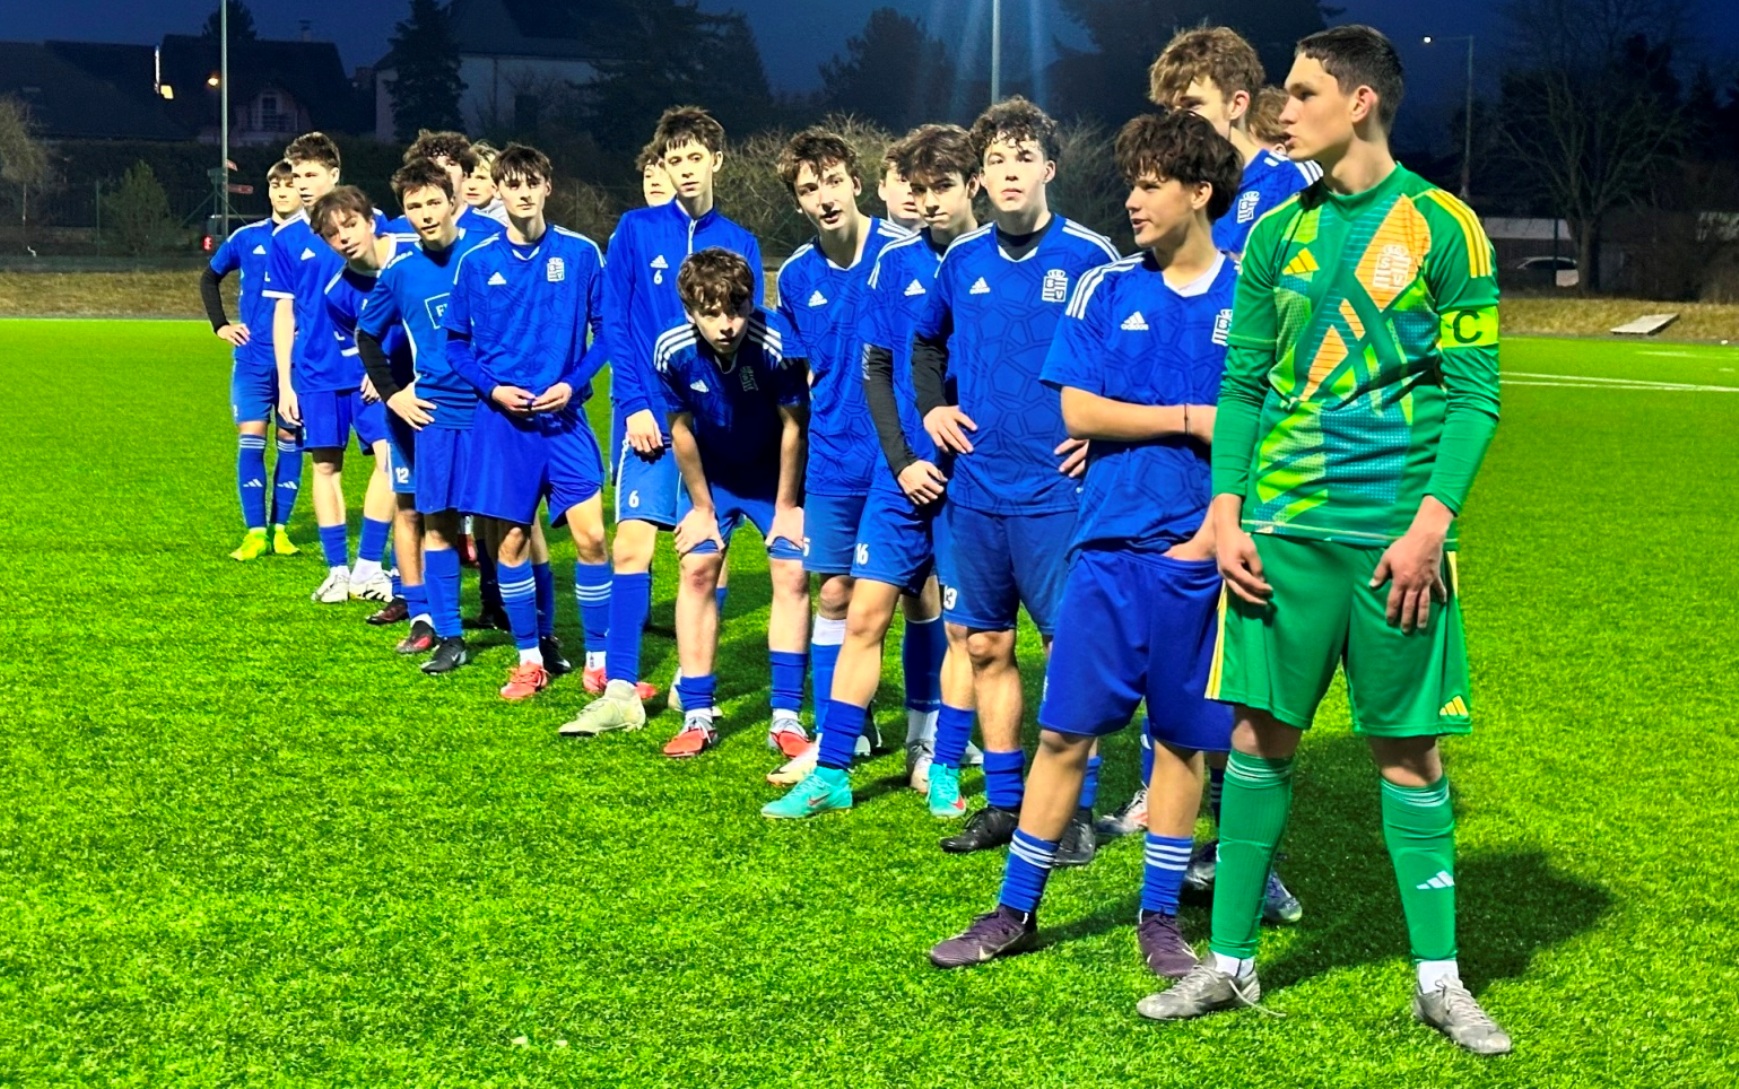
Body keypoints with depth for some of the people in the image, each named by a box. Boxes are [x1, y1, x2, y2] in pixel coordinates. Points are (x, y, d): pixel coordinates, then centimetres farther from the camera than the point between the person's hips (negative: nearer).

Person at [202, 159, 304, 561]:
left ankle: (280, 528, 13)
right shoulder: (247, 238, 5)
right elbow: (209, 278, 20)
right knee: (250, 440, -4)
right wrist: (220, 325, 10)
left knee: (290, 440, 5)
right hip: (253, 358, 1)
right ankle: (255, 532, -2)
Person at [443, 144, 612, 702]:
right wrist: (493, 388, -6)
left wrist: (573, 384, -9)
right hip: (502, 420, 1)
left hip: (565, 416, -1)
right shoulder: (477, 262, 2)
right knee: (512, 539, 3)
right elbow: (456, 342, 9)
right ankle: (531, 660, 16)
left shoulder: (581, 254, 0)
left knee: (590, 534, -7)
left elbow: (606, 331, 4)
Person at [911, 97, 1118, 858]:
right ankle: (1003, 803, 21)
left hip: (1055, 489, -5)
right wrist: (932, 405, 10)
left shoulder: (1089, 255, -6)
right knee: (985, 646, 10)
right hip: (975, 488, 5)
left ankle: (1074, 809, 7)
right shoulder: (962, 259, 8)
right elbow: (927, 341, 25)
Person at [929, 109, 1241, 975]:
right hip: (1108, 545, 1)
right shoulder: (1105, 292, 5)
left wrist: (1217, 529, -10)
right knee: (1064, 731, 1)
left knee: (1181, 737, 7)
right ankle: (1015, 911, 11)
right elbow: (1077, 411, -2)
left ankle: (1160, 916, 19)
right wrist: (1189, 419, -9)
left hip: (1199, 554, -1)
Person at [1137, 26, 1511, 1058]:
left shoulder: (1442, 226, -2)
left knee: (1408, 745, 3)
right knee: (1260, 734, 5)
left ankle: (1439, 978, 12)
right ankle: (1231, 962, 15)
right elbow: (1242, 384, 11)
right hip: (1281, 526, 3)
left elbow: (1475, 392, -4)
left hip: (1393, 533, -3)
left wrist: (1431, 520, -13)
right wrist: (1227, 511, 0)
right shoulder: (1278, 233, 9)